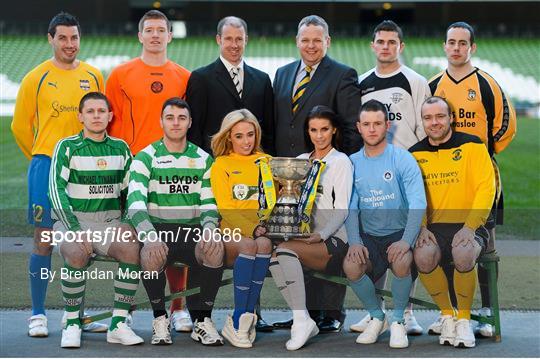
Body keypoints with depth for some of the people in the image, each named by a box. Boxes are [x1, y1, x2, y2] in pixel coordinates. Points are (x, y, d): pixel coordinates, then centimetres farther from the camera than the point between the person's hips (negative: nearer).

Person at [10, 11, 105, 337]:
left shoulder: (94, 76, 8)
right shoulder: (36, 78, 0)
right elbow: (20, 126, 7)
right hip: (47, 167, -3)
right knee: (44, 241, -2)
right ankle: (38, 315, 5)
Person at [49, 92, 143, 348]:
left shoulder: (120, 148, 12)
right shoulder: (67, 147, 0)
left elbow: (130, 191, 18)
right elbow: (56, 190, -9)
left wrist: (128, 225, 1)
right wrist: (75, 229, -20)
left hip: (110, 221, 3)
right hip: (71, 219, -3)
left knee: (133, 249, -28)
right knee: (76, 253, -36)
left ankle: (118, 324, -20)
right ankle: (72, 324, -18)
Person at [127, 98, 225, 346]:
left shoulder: (203, 159, 11)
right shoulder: (145, 158, 0)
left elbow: (209, 203, 8)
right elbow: (135, 202, -15)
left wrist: (209, 228, -18)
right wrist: (150, 236, -34)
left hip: (193, 232, 2)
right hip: (158, 230, -2)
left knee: (214, 253, -30)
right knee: (150, 256, -35)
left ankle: (201, 321, -10)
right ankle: (160, 319, -9)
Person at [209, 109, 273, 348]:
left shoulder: (267, 162, 19)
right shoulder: (221, 164, 9)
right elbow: (226, 209, -2)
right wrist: (252, 230, -16)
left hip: (262, 233, 2)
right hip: (232, 234, -2)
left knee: (264, 244, -34)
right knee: (248, 245, -35)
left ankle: (241, 319, -31)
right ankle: (241, 318, -30)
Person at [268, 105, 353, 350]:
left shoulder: (341, 162, 2)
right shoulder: (300, 161, 20)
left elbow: (341, 210, -6)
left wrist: (320, 235, -21)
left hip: (332, 240, -5)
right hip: (303, 235, 5)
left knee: (285, 249, -31)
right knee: (275, 257, -26)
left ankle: (301, 320, -30)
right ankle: (302, 322, -24)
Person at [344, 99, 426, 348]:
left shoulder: (403, 159, -4)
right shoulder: (352, 163, 7)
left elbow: (418, 204, -13)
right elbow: (350, 207, 4)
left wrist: (406, 241, -27)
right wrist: (354, 242, -13)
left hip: (399, 232, -3)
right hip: (368, 236, 3)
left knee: (401, 263, -34)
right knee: (351, 266, -27)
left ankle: (398, 320, -6)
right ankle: (376, 317, 2)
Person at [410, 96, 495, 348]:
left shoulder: (471, 145, 0)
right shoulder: (415, 154, 10)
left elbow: (486, 188, -7)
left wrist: (469, 227, -18)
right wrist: (421, 228, -10)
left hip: (468, 226, -2)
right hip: (433, 228, 2)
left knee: (463, 255, -35)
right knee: (423, 257, -31)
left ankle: (464, 319, -8)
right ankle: (447, 315, -4)